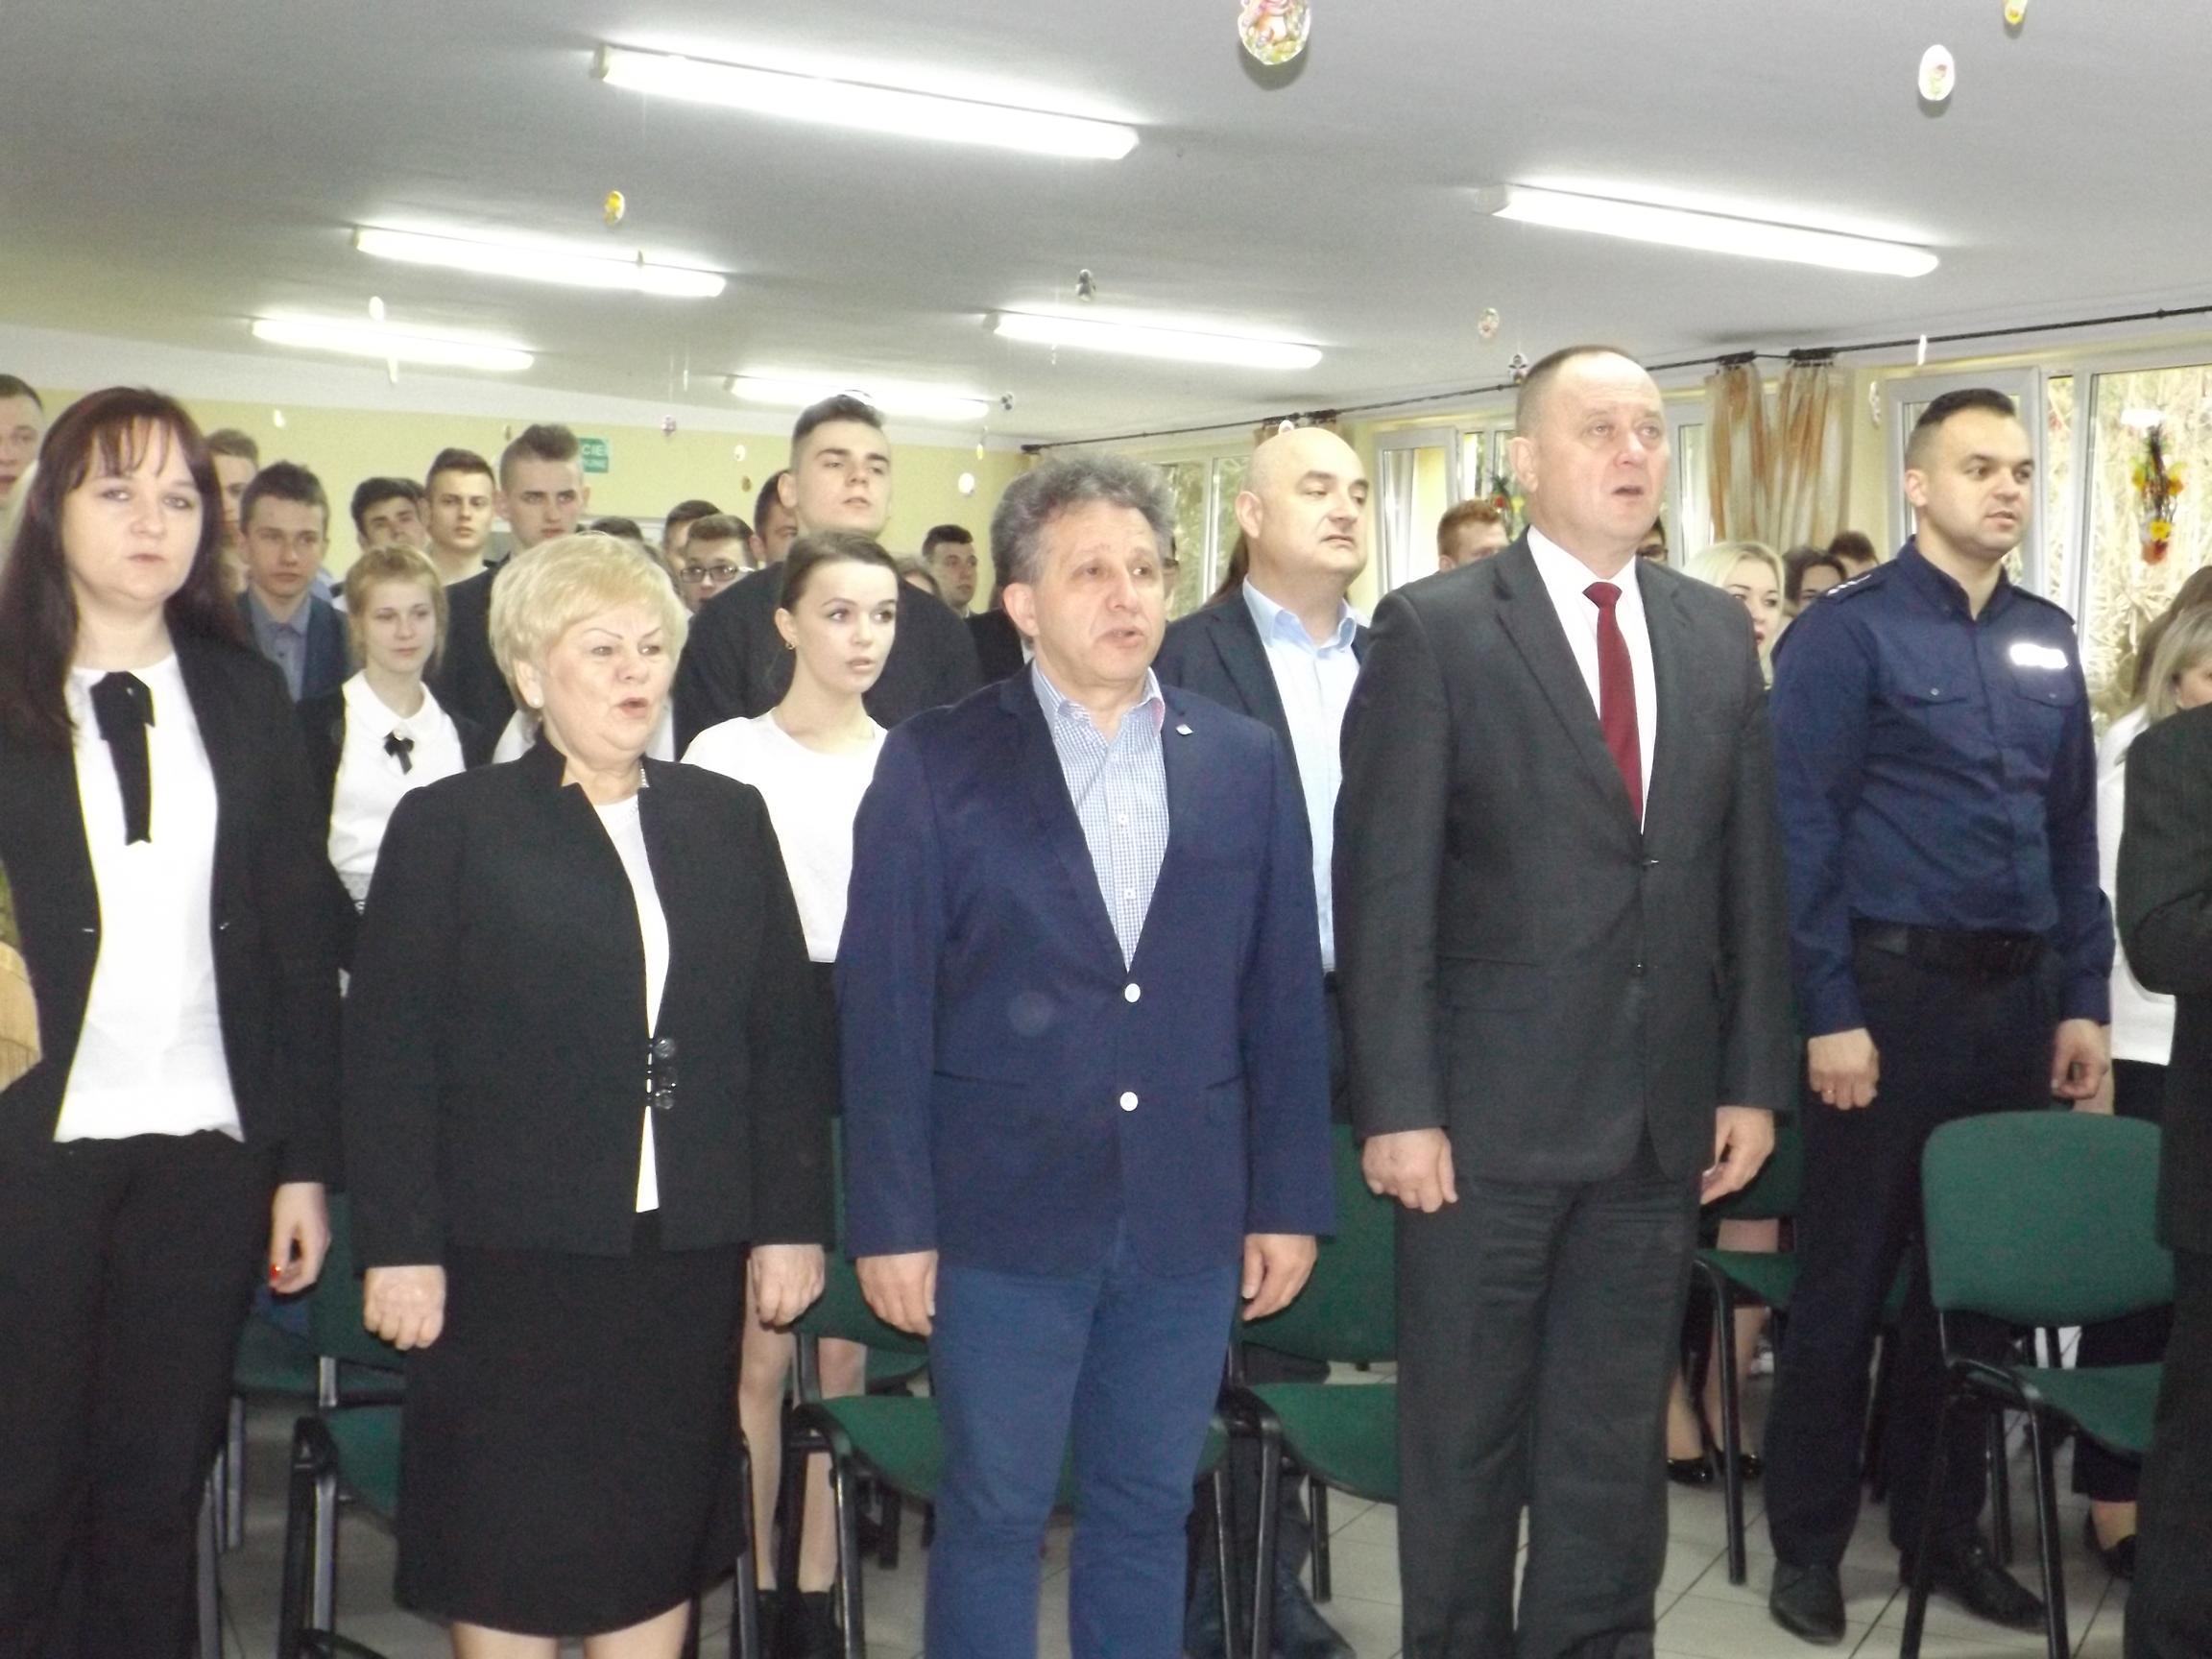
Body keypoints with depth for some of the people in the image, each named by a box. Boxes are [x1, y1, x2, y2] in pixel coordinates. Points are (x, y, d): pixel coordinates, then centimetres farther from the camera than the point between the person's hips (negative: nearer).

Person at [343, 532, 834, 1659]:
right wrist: (400, 1247, -9)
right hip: (515, 1256, -3)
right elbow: (389, 1052, -4)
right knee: (508, 1558, 6)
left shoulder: (727, 820, 8)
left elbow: (785, 1033, 7)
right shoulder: (450, 826, -1)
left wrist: (792, 1221, 3)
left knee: (662, 1536, 11)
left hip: (687, 1254, 3)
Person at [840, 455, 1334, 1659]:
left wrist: (1289, 1200, 5)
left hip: (1189, 1219, 3)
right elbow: (885, 1006, -5)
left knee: (1147, 1513, 13)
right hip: (1006, 1216, -2)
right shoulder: (936, 764, -3)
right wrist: (891, 1220, -7)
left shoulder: (1244, 763, 6)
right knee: (993, 1515, 8)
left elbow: (1283, 997, 7)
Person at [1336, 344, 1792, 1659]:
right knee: (1466, 1431, 10)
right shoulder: (1434, 629, -6)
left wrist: (1754, 1077, 6)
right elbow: (1384, 887, -9)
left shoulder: (1717, 633, 9)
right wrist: (1397, 1104, -13)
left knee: (1617, 1438, 13)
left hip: (1661, 1110, 4)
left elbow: (1751, 870, 10)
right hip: (1491, 1106, -4)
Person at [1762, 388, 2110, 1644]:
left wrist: (2084, 1000, 7)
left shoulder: (2049, 642, 11)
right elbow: (1803, 833, -11)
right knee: (1849, 1276, 4)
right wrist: (1829, 1014, -15)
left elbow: (2073, 833, 13)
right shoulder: (1847, 631, -7)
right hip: (1894, 989, -6)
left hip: (2020, 998, 6)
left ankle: (1945, 1526, 28)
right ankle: (1810, 1539, 18)